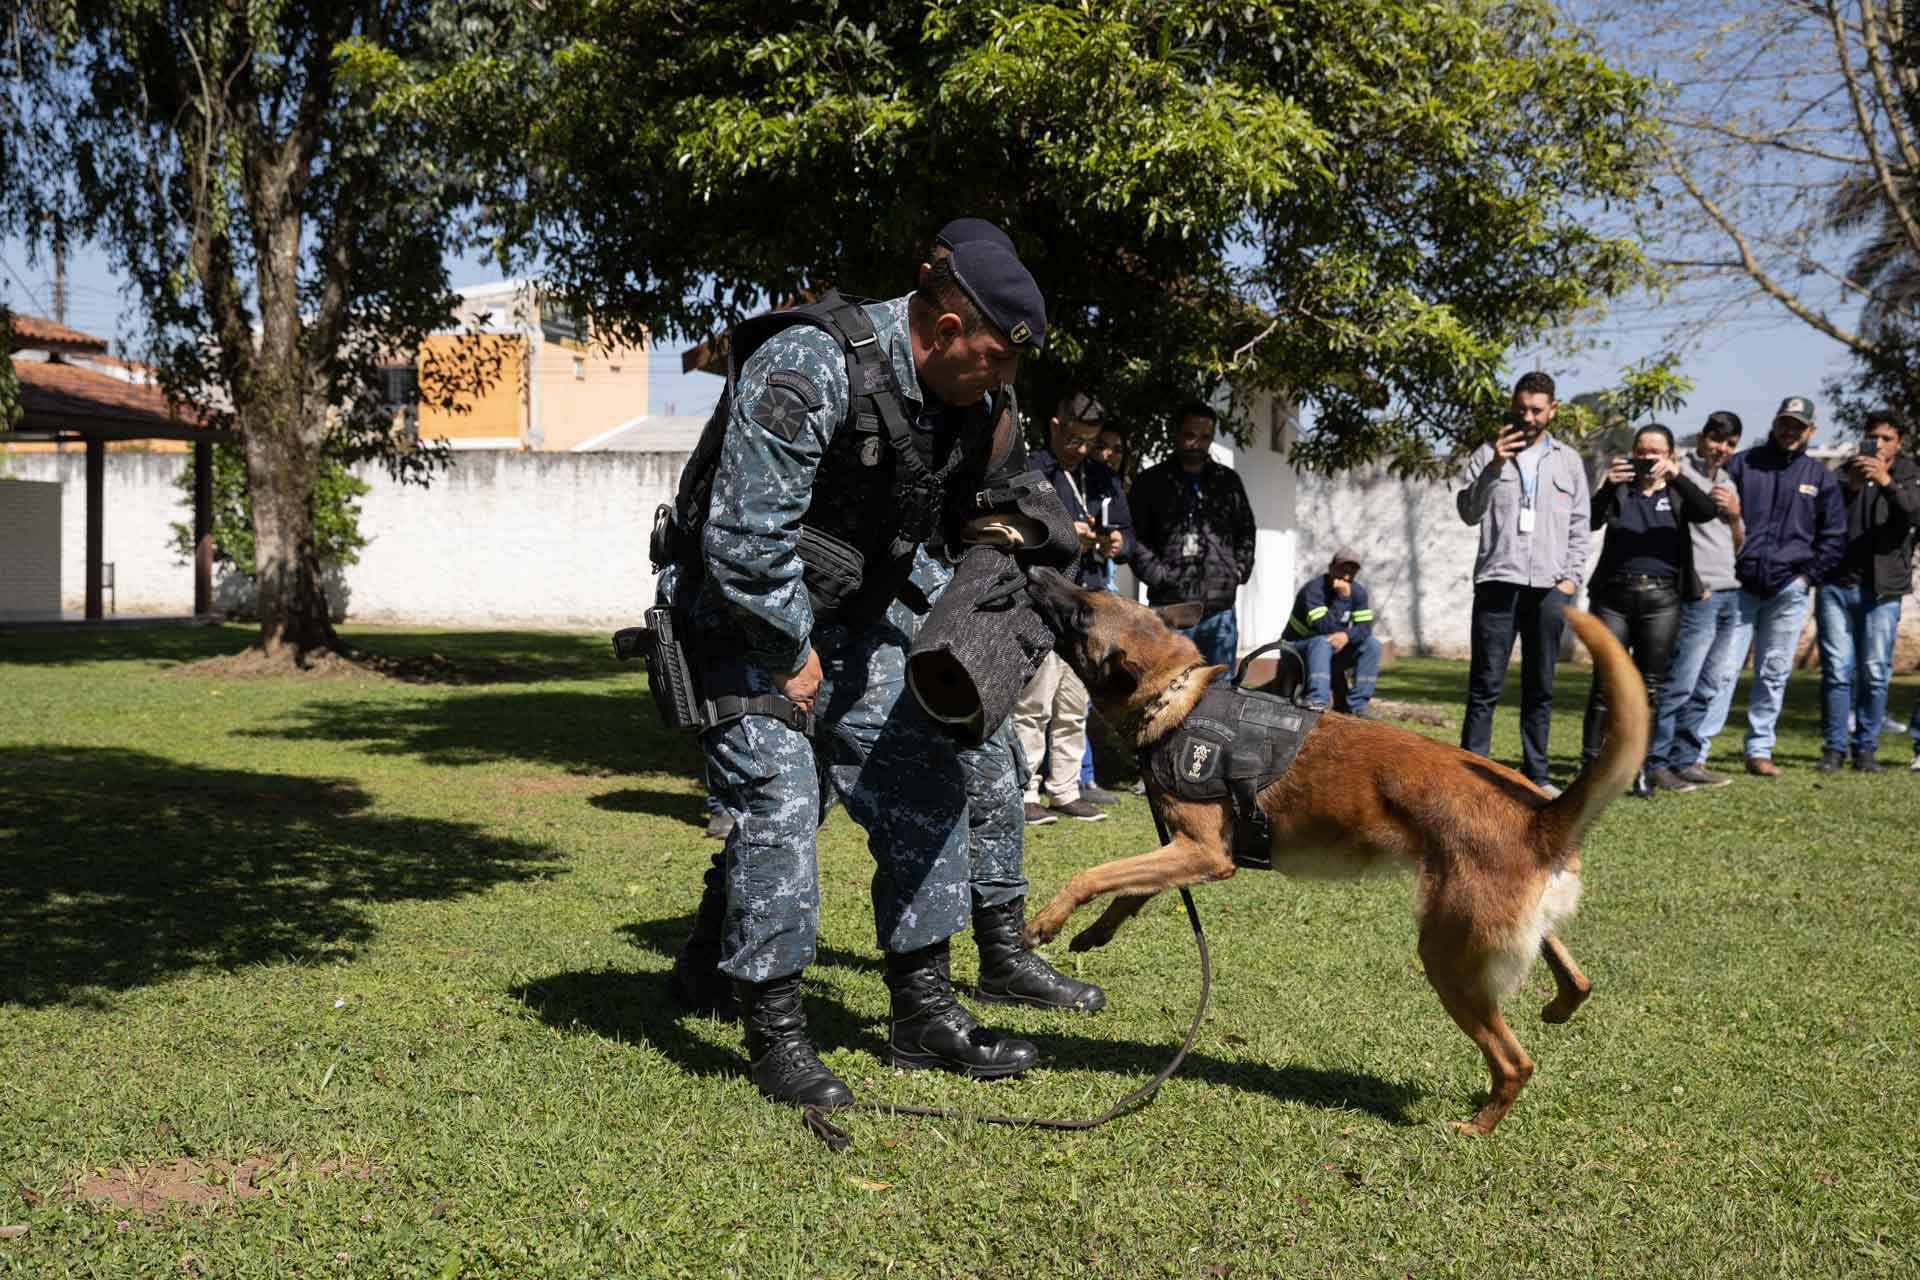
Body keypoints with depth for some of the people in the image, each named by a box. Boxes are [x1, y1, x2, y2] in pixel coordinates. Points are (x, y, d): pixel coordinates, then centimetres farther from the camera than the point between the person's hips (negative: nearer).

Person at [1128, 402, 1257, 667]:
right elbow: (1136, 539, -1)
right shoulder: (1150, 483, 3)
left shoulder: (1228, 481, 14)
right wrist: (1161, 577, -11)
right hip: (1170, 608, -3)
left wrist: (1238, 571, 7)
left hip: (1220, 609, 3)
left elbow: (1246, 532, 21)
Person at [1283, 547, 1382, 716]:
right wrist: (1342, 597, -34)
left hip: (1334, 651, 7)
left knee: (1372, 643, -11)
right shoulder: (1313, 590, -23)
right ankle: (1317, 702, -44)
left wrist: (1347, 635, -31)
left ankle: (1357, 706, -11)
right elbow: (1325, 627, -32)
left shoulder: (1358, 592, -2)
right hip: (1298, 649, -6)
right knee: (1323, 642, -36)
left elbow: (1365, 626, -10)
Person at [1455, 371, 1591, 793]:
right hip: (1497, 583, -2)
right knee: (1485, 686, -5)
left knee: (1540, 689, 6)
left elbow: (1579, 526, 14)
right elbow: (1469, 512, -2)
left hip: (1549, 588, 2)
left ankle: (1536, 775, 11)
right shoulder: (1487, 455, 8)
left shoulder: (1569, 462, 14)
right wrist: (1493, 468, -14)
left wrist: (1571, 577, 3)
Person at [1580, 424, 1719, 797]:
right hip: (1614, 595, -1)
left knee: (1650, 686, 3)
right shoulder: (1619, 490, 10)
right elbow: (1591, 521, -8)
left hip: (1661, 599, 1)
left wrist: (1678, 478, -20)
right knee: (1606, 684, -3)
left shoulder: (1677, 494, 12)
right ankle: (1589, 763, 2)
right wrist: (1608, 486, -23)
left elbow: (1708, 512, -9)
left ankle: (1639, 767, 10)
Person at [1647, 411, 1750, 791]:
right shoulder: (1680, 473, -2)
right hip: (1700, 595, -8)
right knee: (1681, 684, -10)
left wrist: (1734, 515, 4)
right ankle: (1657, 763, -5)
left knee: (1715, 686, 6)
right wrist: (1694, 582, -13)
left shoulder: (1728, 486, 23)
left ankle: (1688, 759, 11)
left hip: (1739, 596, 8)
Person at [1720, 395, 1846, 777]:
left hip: (1789, 591, 2)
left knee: (1774, 674, 6)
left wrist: (1808, 576, 3)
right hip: (1739, 585, -2)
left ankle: (1758, 750, 14)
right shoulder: (1741, 464, 5)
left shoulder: (1820, 478, 11)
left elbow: (1834, 537, 15)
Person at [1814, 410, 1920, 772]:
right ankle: (1834, 747, 6)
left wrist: (1886, 481, -28)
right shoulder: (1845, 472, 8)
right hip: (1836, 583, 0)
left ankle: (1866, 747, 10)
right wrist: (1851, 487, -21)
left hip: (1881, 590, 0)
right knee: (1837, 670, 0)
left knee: (1875, 673, 1)